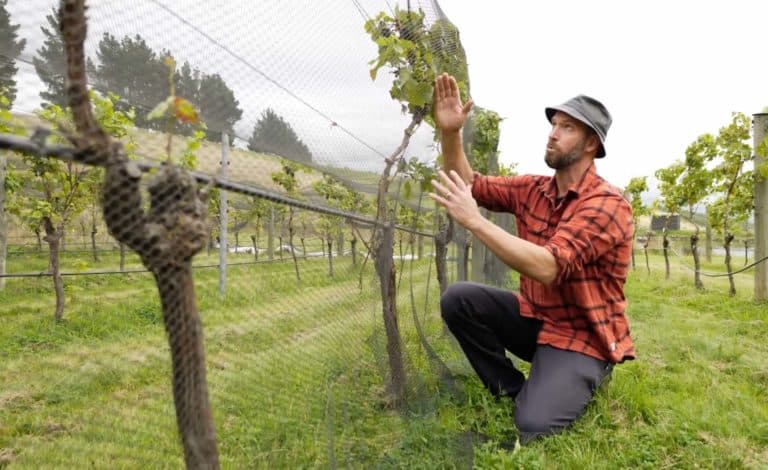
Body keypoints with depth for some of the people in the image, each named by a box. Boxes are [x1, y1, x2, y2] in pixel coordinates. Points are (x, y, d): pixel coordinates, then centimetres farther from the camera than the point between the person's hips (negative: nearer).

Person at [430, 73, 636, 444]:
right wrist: (450, 133, -11)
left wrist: (474, 220, -35)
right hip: (535, 319, 6)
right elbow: (470, 184, 7)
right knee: (458, 299, -16)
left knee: (532, 429, -25)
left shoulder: (607, 204, -20)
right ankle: (512, 390, 2)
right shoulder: (532, 189, 2)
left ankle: (582, 380, 9)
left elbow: (549, 267, -33)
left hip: (581, 336, -6)